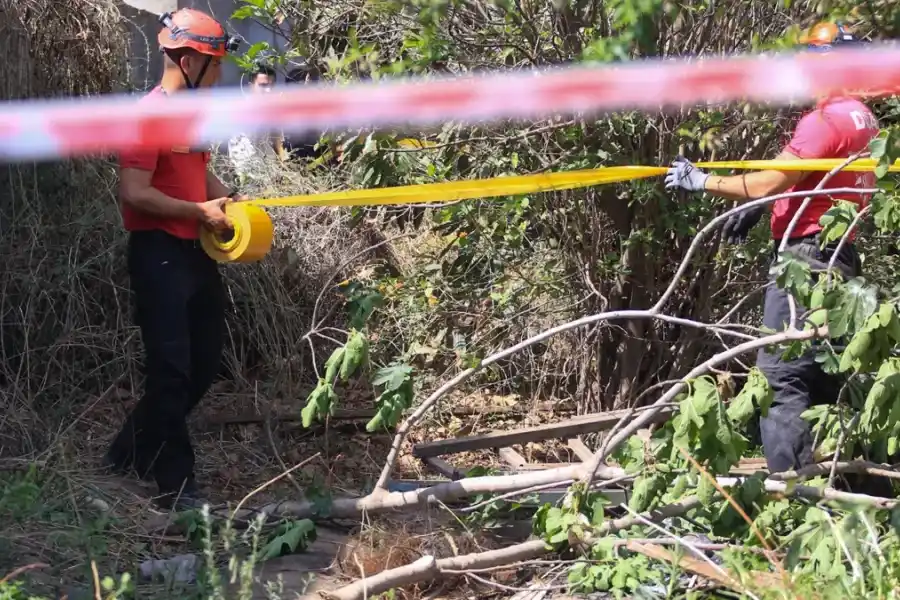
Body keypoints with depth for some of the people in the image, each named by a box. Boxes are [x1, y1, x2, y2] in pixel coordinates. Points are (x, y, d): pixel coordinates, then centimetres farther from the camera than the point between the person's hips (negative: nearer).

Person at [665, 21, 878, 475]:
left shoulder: (827, 119, -15)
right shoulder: (862, 119, 16)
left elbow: (769, 184, -18)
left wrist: (701, 181, -8)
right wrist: (757, 208, 10)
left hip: (806, 258, -10)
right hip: (839, 260, 10)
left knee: (780, 377, -10)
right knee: (825, 378, 12)